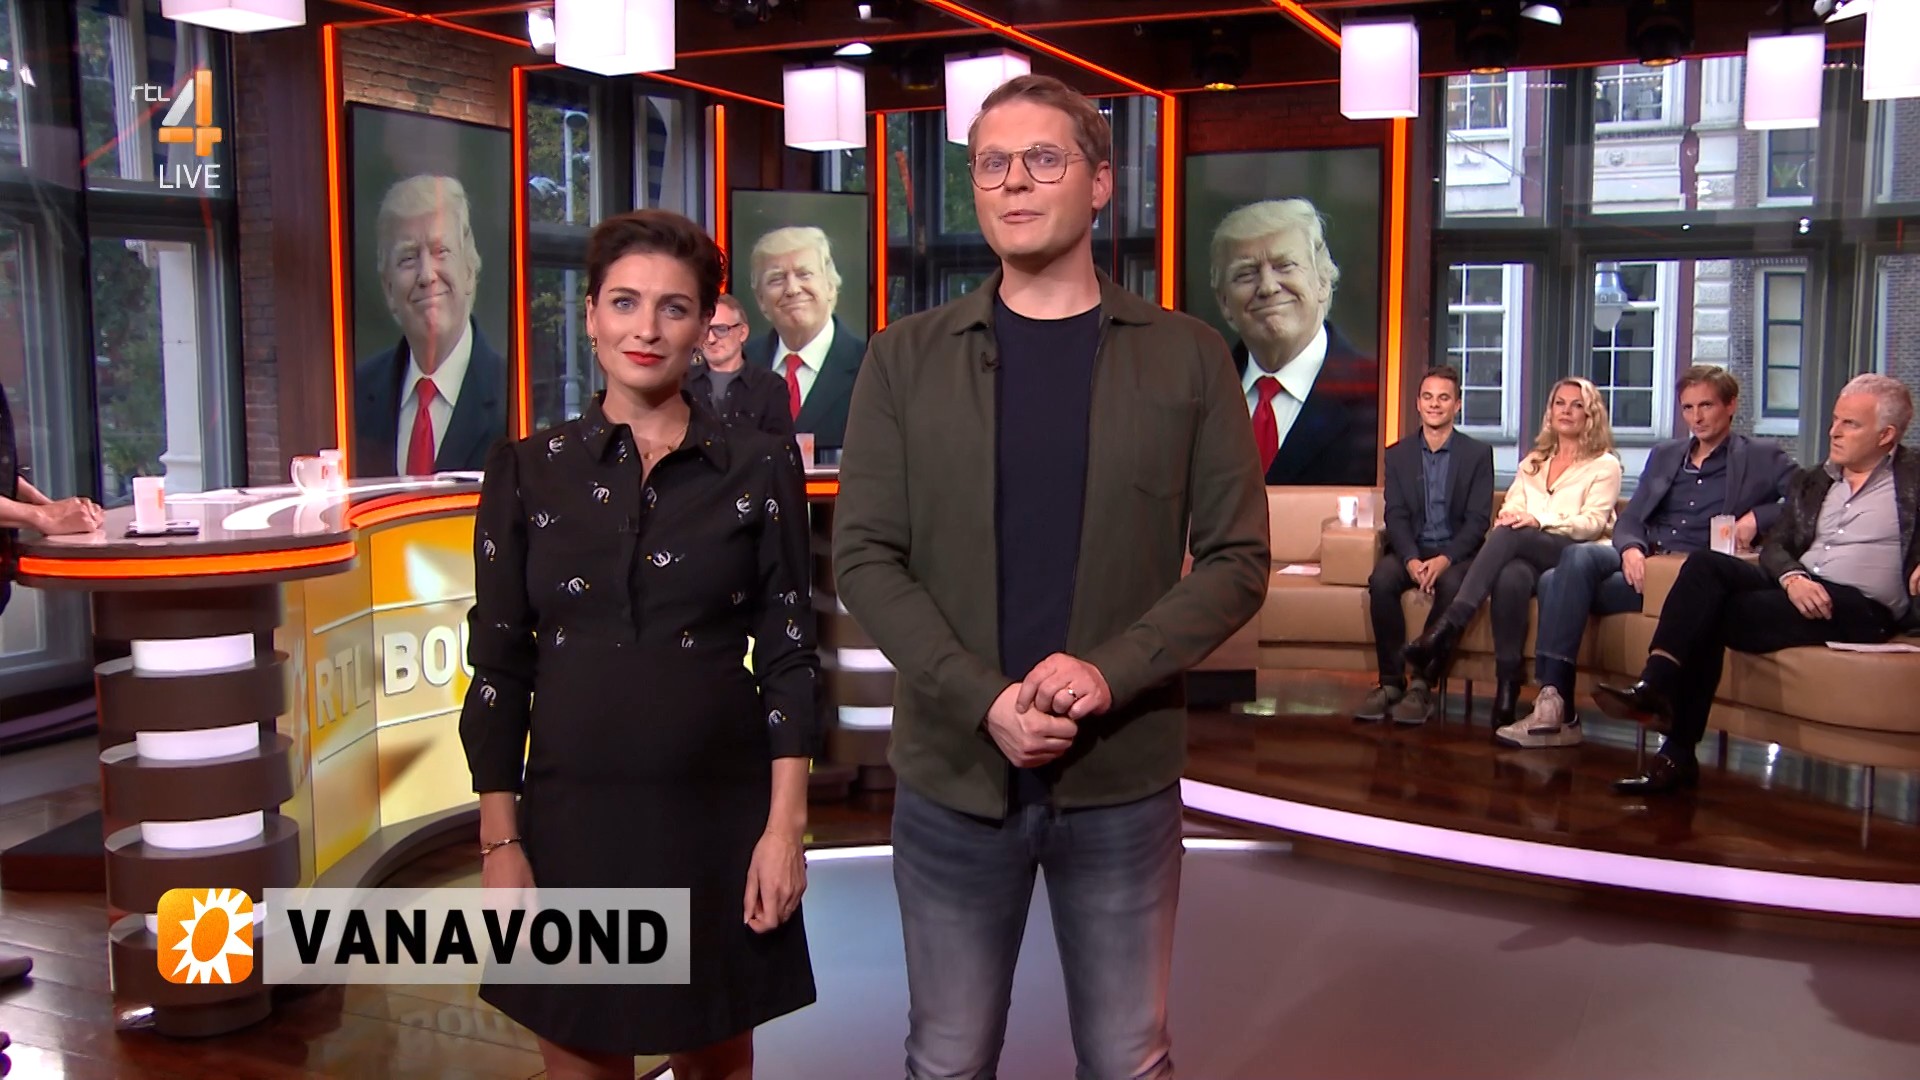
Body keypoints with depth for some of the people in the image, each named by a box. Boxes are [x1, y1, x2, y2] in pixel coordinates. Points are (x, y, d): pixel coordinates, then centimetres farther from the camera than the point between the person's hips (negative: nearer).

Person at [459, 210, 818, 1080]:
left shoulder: (760, 467, 0)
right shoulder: (527, 471, 2)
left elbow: (788, 655, -1)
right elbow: (498, 667, 3)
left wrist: (785, 826, -7)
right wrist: (500, 841, -2)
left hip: (718, 818, 0)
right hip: (572, 818, 1)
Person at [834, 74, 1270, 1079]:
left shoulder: (1186, 357, 1)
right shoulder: (906, 358, 2)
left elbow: (1237, 561, -2)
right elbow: (864, 557, -3)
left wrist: (1109, 672, -18)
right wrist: (986, 701, -16)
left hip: (1123, 778, 0)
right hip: (952, 772, 1)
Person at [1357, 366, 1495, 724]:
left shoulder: (1478, 454, 3)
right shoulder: (1397, 454, 9)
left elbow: (1478, 520, -4)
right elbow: (1396, 516, 0)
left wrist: (1444, 559, -21)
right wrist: (1411, 560, -19)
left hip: (1457, 553, -2)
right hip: (1410, 549, 2)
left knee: (1452, 585, -36)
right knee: (1381, 580, -31)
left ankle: (1422, 685, -28)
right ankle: (1391, 681, -24)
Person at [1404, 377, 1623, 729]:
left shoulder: (1604, 465, 14)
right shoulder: (1532, 462, 29)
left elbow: (1593, 522, -2)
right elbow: (1511, 509, 17)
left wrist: (1540, 521, -19)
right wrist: (1508, 516, -10)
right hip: (1525, 554, 3)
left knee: (1511, 536, -37)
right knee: (1512, 577, -38)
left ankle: (1449, 626, -45)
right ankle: (1508, 680, -40)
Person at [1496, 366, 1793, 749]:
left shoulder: (1763, 458, 10)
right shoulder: (1664, 454, 25)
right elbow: (1629, 519, 16)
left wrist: (1759, 517, -16)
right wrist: (1630, 549, -6)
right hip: (1642, 560, 6)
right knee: (1574, 561, -26)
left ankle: (1557, 704, -30)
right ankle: (1554, 708, -28)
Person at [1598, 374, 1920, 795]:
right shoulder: (1811, 482, 23)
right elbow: (1775, 547, 13)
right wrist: (1792, 577, -10)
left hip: (1862, 607, -5)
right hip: (1799, 591, 5)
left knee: (1712, 615, -27)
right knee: (1705, 564, -24)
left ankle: (1679, 753, -27)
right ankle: (1655, 685, -31)